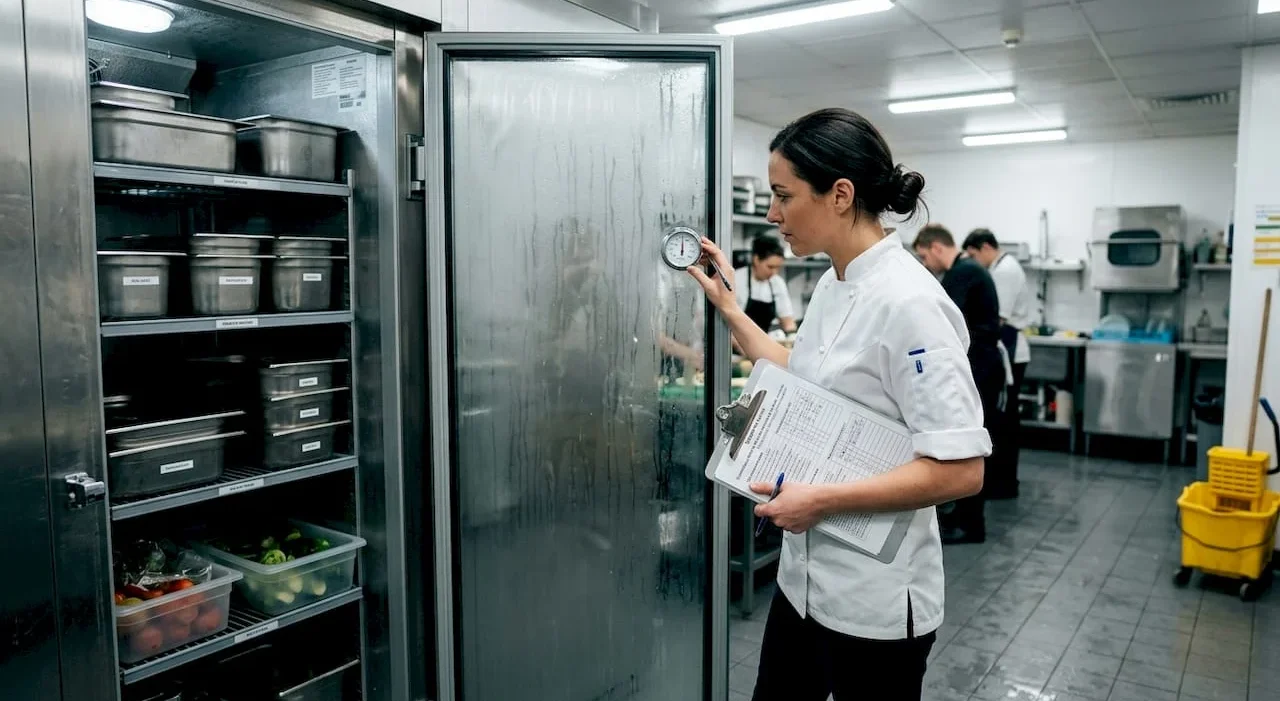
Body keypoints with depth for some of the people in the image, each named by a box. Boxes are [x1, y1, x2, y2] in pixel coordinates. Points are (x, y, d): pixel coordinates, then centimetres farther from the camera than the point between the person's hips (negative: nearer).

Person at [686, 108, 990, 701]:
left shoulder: (907, 301, -23)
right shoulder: (833, 284, 4)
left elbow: (960, 470, -24)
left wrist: (822, 501, -23)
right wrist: (726, 305, 16)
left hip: (873, 601, -8)